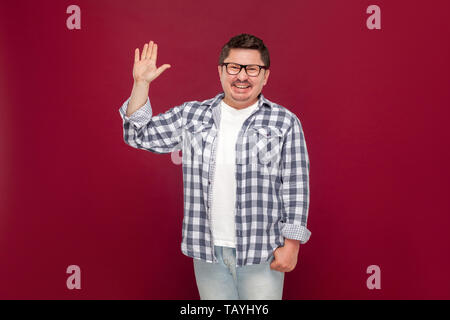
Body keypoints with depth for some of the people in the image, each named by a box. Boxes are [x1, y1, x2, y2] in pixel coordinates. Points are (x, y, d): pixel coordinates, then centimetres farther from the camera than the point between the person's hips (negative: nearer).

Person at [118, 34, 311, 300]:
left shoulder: (285, 122, -3)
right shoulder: (191, 116, 5)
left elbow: (296, 188, -4)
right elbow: (139, 136, 8)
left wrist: (291, 243, -6)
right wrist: (141, 83, -2)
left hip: (261, 254, -2)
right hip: (208, 251, 3)